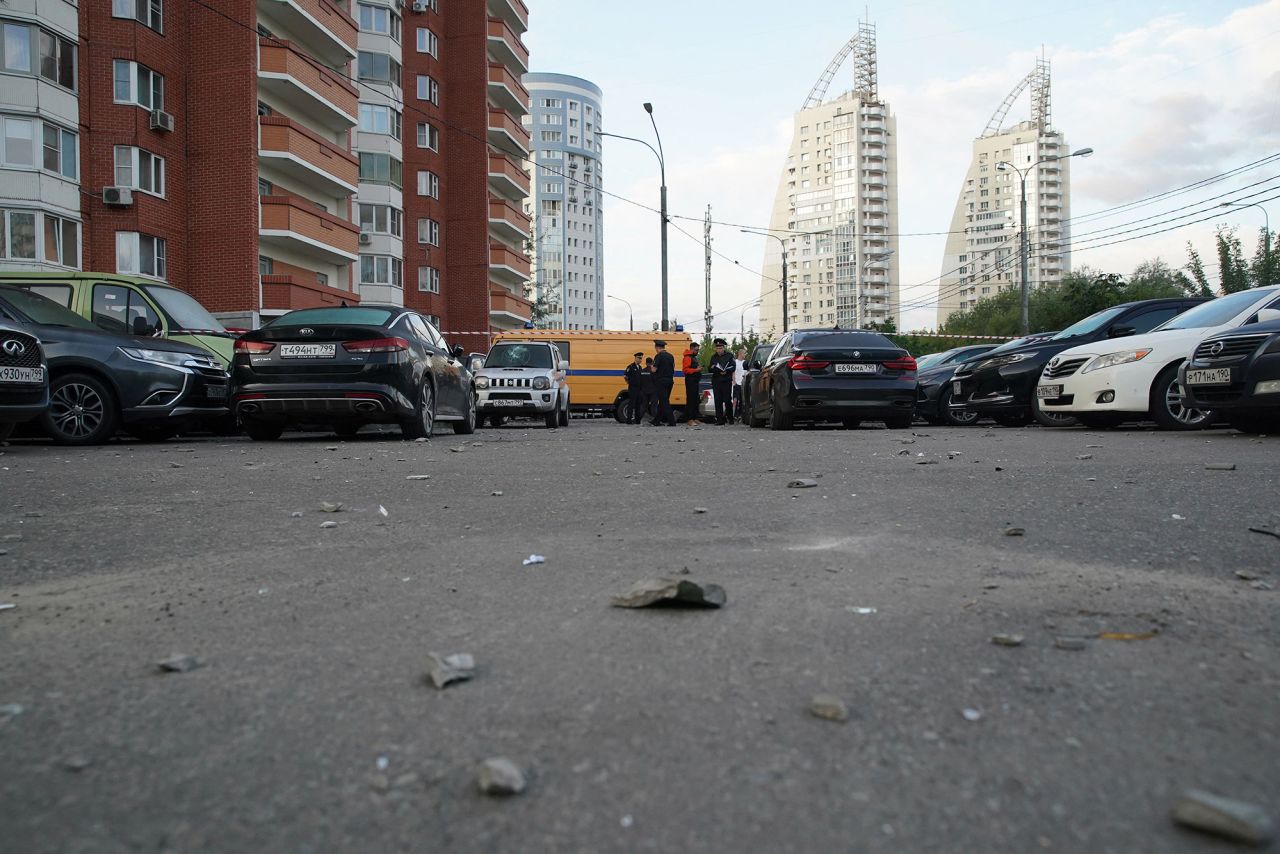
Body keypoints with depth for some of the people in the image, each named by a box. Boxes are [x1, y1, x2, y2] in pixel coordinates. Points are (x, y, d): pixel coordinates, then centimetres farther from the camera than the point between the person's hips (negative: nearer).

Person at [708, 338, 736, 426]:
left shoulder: (729, 356, 4)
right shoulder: (714, 357, 17)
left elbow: (733, 367, -2)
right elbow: (710, 369, 18)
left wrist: (726, 371, -17)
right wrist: (711, 368, -5)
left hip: (726, 381, -4)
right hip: (716, 381, 4)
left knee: (727, 400, -5)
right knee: (718, 401, 0)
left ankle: (730, 417, 12)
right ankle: (720, 420, 2)